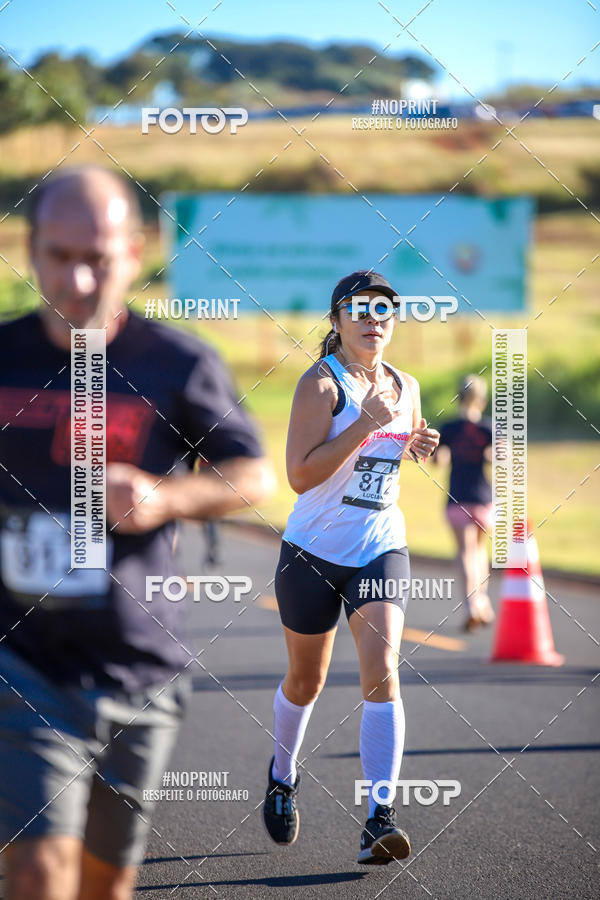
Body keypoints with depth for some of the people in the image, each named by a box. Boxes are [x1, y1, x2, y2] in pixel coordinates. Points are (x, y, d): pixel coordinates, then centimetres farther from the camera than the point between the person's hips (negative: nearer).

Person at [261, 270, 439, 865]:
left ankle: (380, 820, -19)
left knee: (381, 673, -16)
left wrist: (419, 445, 1)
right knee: (305, 681, 13)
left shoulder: (404, 386, 6)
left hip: (381, 549, 3)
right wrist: (367, 422, -25)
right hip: (314, 551, -3)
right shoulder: (321, 381, -12)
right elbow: (299, 474, -21)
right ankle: (283, 776, 43)